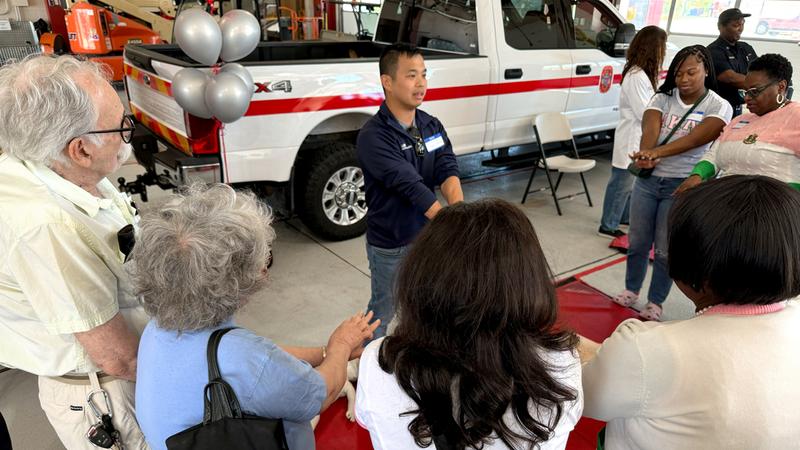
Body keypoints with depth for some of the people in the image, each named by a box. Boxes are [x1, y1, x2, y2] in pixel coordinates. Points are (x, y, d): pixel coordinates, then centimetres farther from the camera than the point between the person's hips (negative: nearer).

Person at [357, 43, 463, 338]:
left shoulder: (432, 125, 0)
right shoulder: (373, 136, -22)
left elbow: (447, 170, -12)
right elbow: (412, 187, -31)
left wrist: (458, 206, -33)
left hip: (428, 236, 6)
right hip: (390, 246, -6)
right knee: (383, 312, 13)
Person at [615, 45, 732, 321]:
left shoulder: (718, 107, -5)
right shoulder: (662, 99, 3)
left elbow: (694, 139, -22)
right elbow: (649, 130, -16)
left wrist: (657, 152, -36)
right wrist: (646, 156, -37)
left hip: (682, 185, -3)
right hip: (648, 179, 3)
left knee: (665, 250, 5)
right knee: (637, 242, 13)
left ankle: (655, 303, 23)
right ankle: (631, 290, 34)